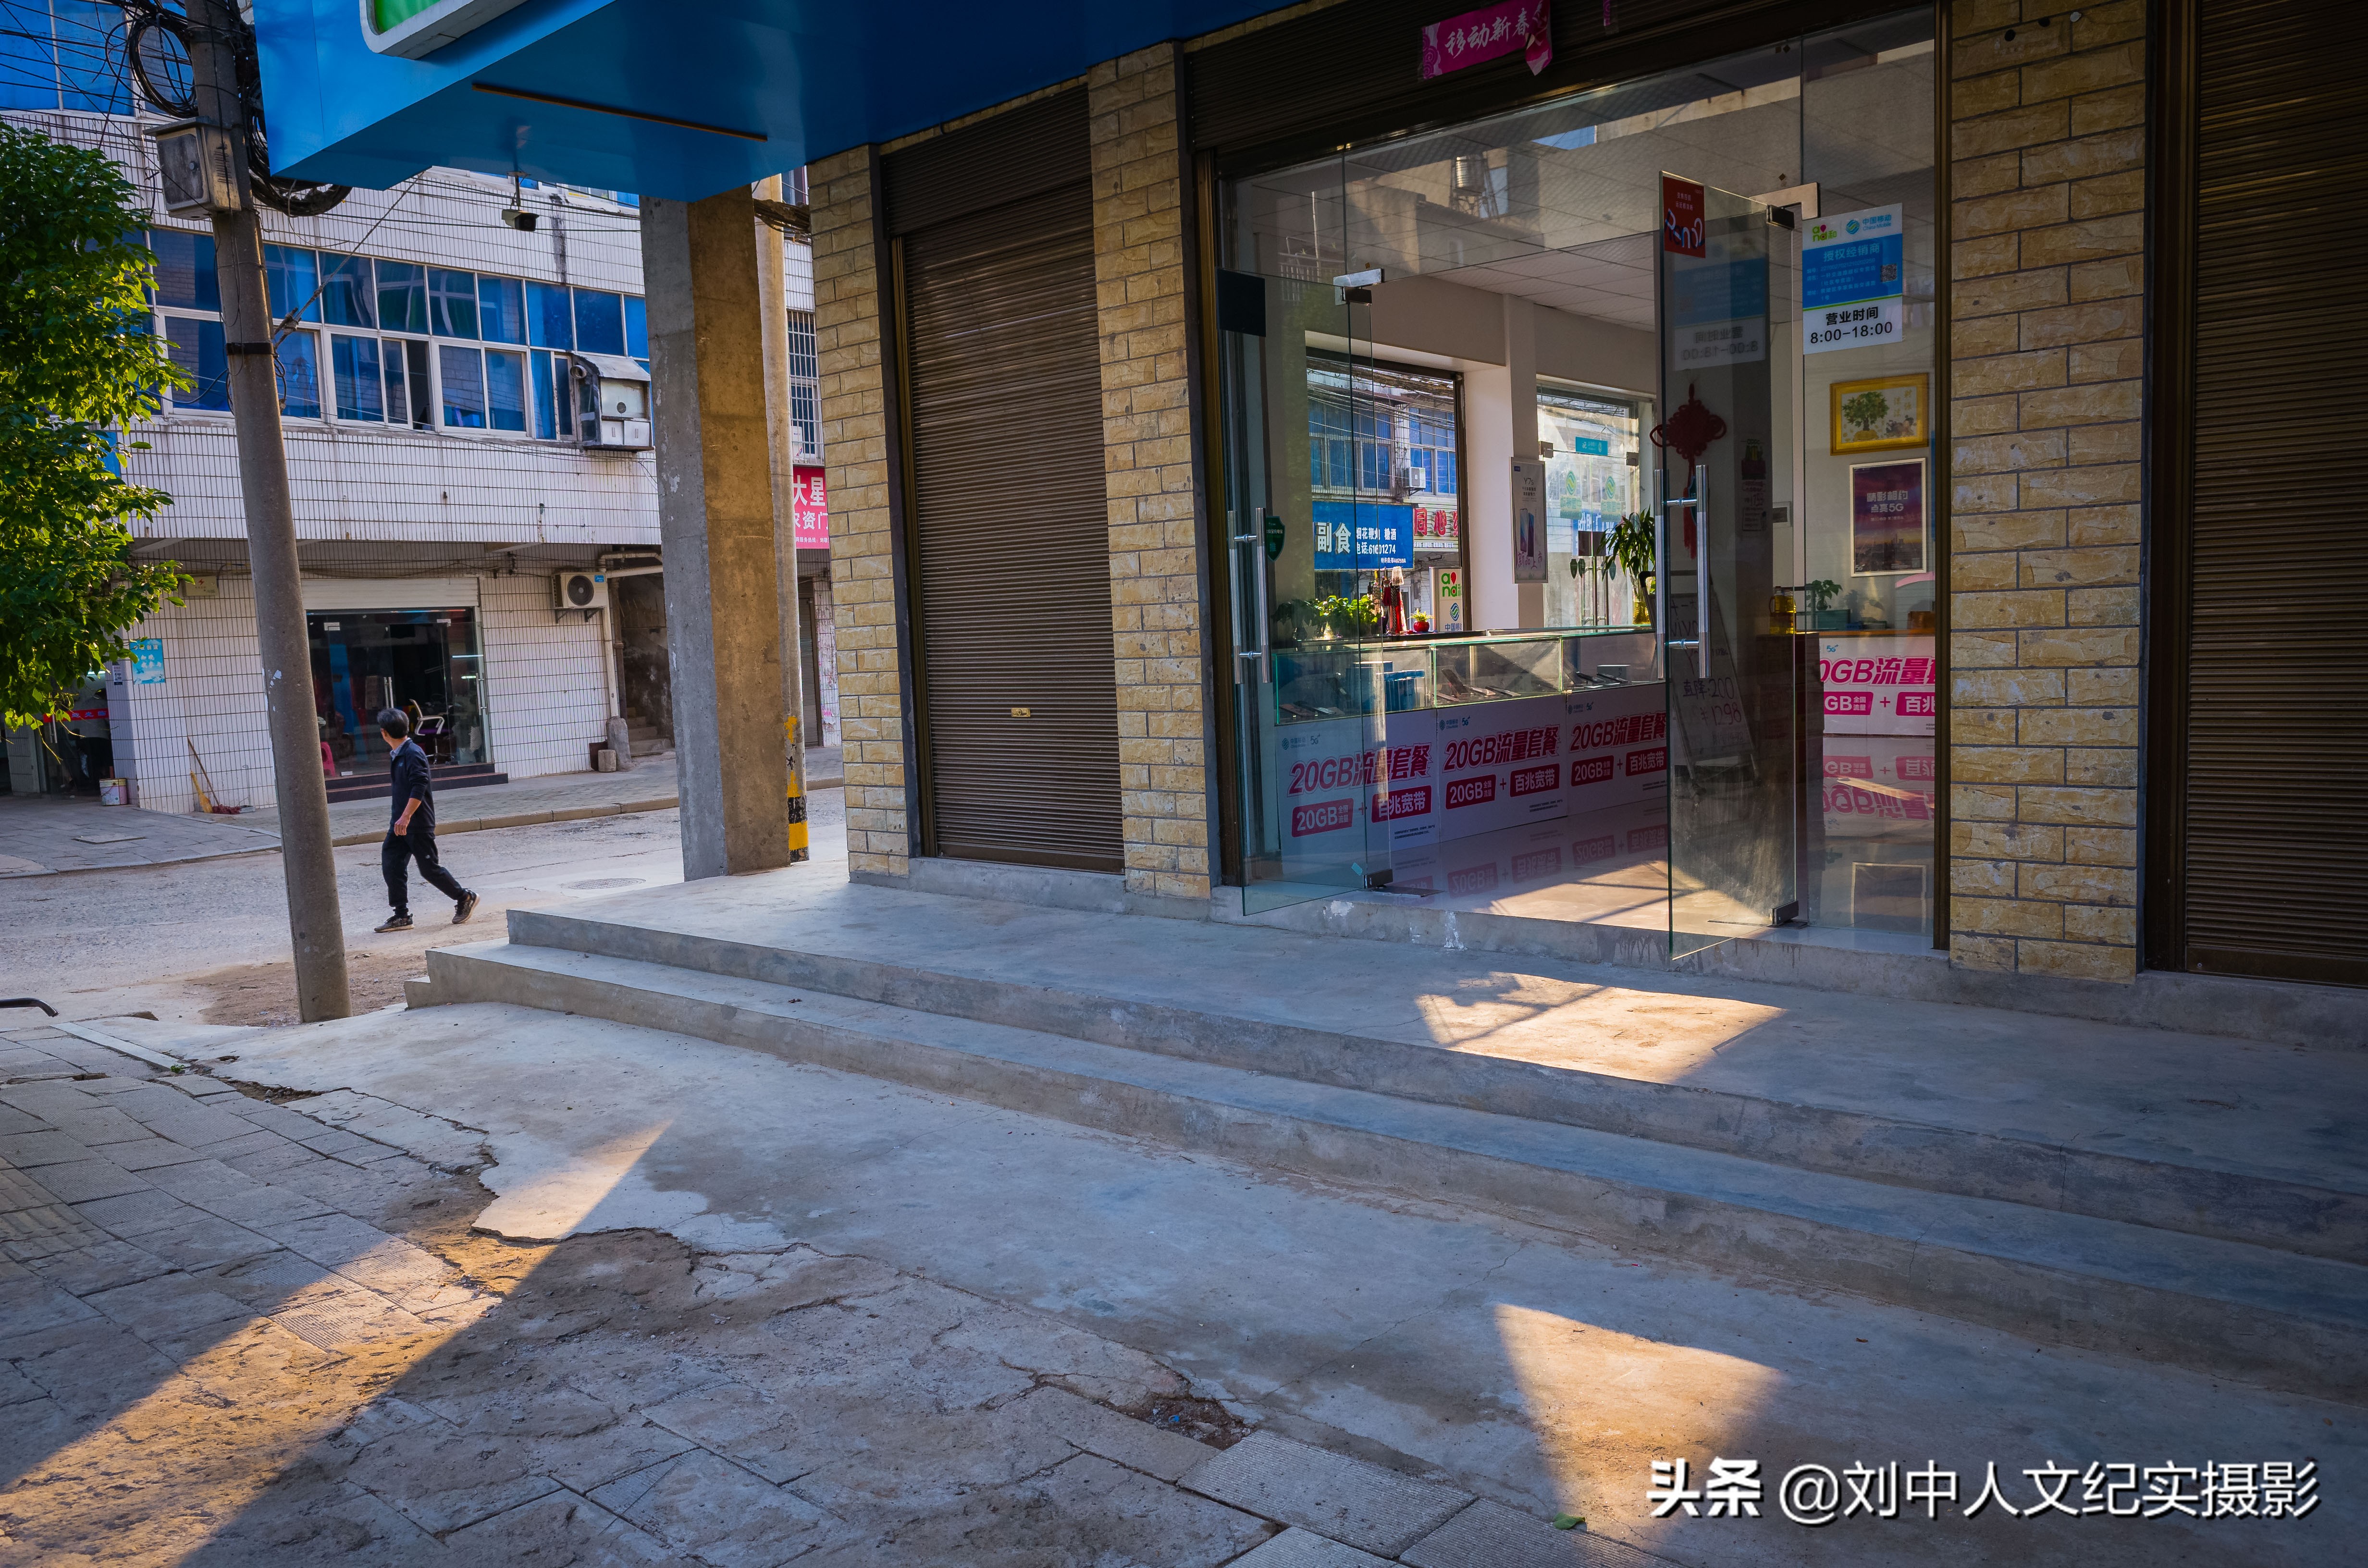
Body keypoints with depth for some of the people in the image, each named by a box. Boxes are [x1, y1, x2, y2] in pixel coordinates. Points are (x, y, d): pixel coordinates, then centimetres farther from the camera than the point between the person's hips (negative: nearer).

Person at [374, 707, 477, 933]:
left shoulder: (413, 754, -17)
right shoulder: (395, 755, 13)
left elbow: (419, 789, -25)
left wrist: (406, 817, -29)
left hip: (419, 824, -9)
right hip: (400, 823, 9)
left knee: (429, 869, -2)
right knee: (391, 866, 2)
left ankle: (465, 898, 16)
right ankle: (402, 916, 6)